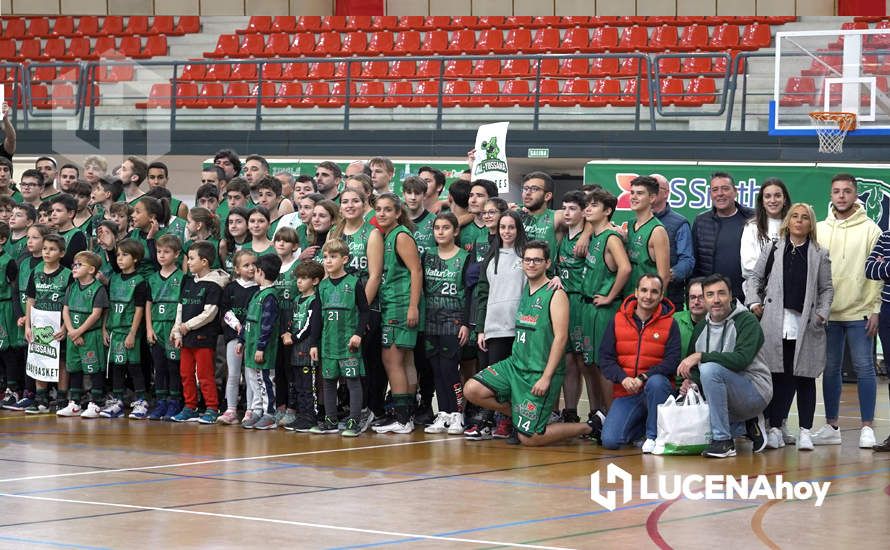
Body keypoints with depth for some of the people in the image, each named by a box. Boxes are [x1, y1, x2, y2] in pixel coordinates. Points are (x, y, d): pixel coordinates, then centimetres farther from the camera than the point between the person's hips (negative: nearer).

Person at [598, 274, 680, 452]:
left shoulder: (670, 324, 1)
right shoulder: (618, 321, 6)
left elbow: (672, 361, -9)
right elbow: (605, 358, 2)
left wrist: (644, 378, -22)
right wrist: (623, 378, -17)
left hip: (656, 390, -2)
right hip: (625, 393, 2)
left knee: (656, 382, -39)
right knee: (610, 441, -16)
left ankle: (654, 435, -17)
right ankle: (642, 425, 16)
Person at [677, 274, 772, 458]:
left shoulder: (746, 321, -11)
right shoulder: (701, 328, 9)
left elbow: (742, 359, -27)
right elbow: (693, 366, 18)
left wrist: (701, 356, -28)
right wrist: (690, 381, -6)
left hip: (756, 390, -8)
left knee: (710, 369, -30)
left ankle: (723, 441, -25)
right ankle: (749, 424, 19)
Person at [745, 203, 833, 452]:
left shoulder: (820, 255, 10)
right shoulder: (772, 250, 11)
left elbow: (826, 289, 9)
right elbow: (755, 278, 15)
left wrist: (822, 313, -4)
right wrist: (754, 302, 1)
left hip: (806, 326, 0)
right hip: (776, 324, 0)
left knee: (805, 377, 2)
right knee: (779, 376, 0)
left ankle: (805, 431, 8)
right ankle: (775, 428, 7)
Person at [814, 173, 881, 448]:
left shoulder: (870, 229, -1)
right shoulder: (819, 230, 9)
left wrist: (875, 310, -9)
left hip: (859, 312, -3)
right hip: (827, 312, 3)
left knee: (864, 367, -2)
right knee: (830, 369, 8)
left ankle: (867, 427, 3)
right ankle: (831, 426, 15)